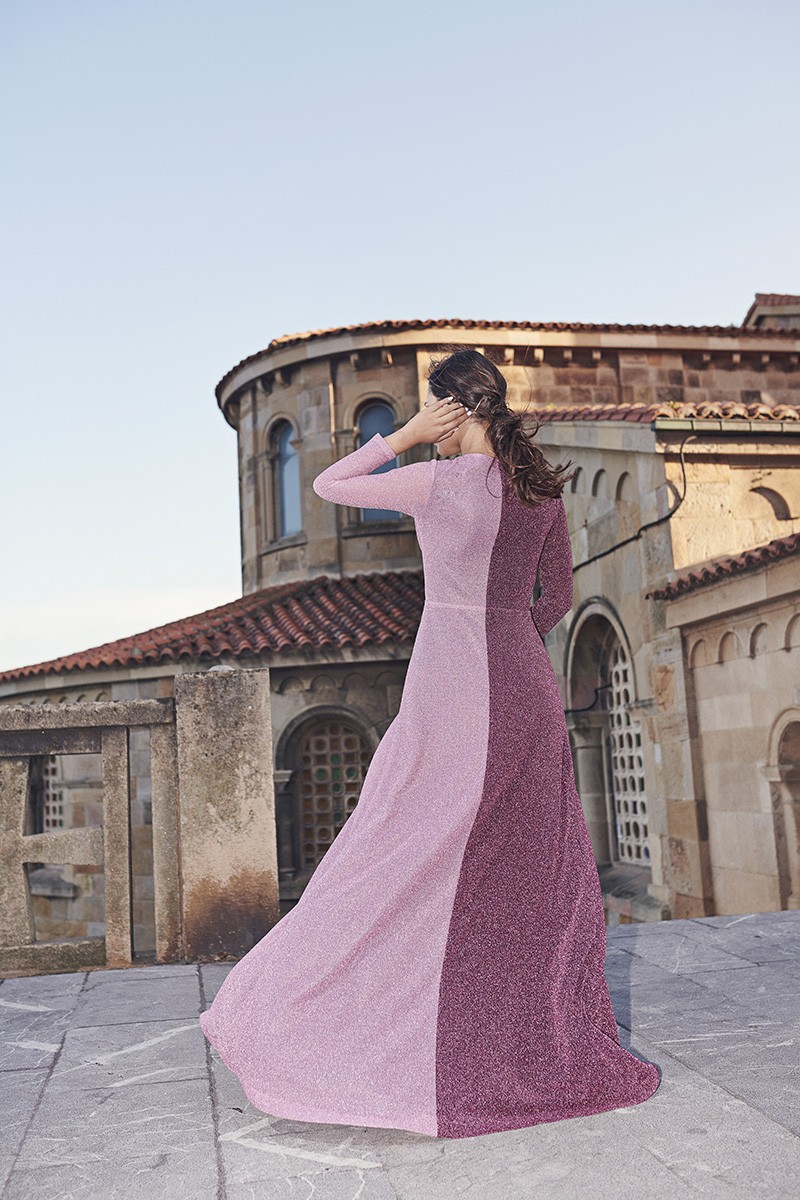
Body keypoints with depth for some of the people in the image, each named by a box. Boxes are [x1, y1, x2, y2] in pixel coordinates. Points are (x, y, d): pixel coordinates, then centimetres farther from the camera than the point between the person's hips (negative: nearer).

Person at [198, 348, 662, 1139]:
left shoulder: (440, 480, -11)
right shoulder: (541, 488, 7)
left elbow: (327, 486, 1)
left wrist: (404, 437, 2)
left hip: (454, 683, -6)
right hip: (527, 683, 6)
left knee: (414, 854, 0)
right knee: (531, 865, 13)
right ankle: (546, 1046, 24)